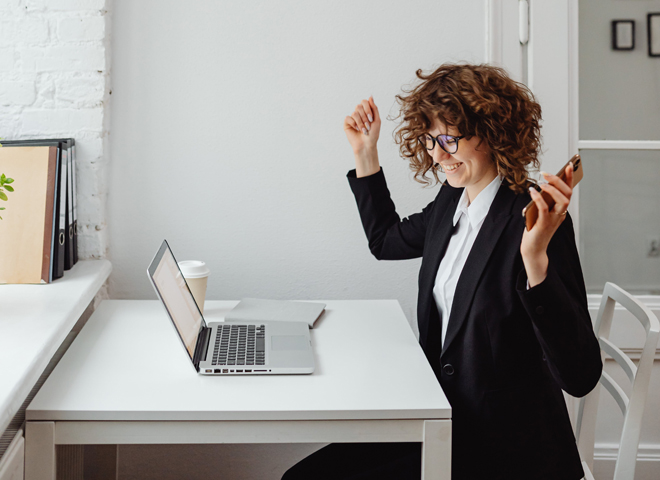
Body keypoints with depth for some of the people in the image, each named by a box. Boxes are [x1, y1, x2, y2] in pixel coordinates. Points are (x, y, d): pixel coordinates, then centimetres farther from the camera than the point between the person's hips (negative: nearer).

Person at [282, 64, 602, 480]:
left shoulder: (532, 219, -21)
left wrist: (535, 257, -39)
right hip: (446, 426, 8)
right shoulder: (452, 200, 5)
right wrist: (365, 154, 18)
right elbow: (386, 240, 27)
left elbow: (580, 377, -27)